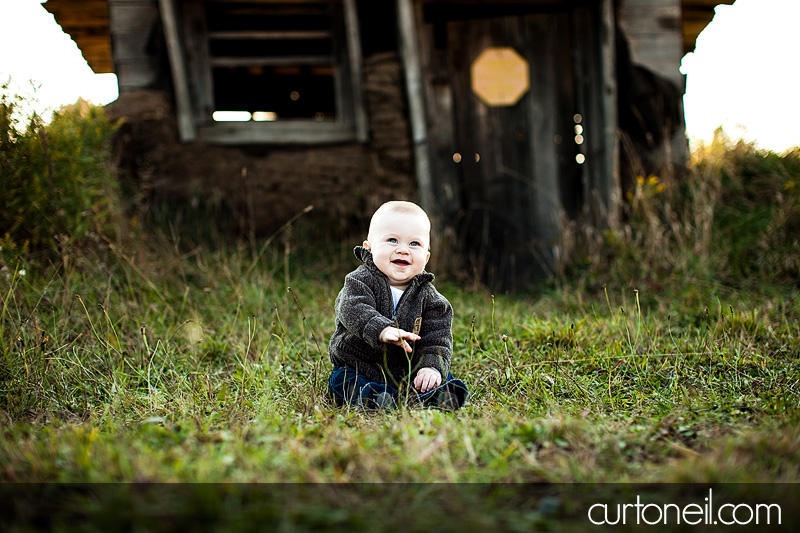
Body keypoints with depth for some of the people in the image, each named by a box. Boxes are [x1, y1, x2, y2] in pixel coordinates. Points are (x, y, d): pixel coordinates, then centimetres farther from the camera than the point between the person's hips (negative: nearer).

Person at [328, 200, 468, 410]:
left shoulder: (428, 296, -1)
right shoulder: (361, 281, -9)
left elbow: (437, 336, -4)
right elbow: (353, 310, -28)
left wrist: (432, 366, -23)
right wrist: (382, 330, -46)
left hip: (407, 372, 2)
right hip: (357, 368, -2)